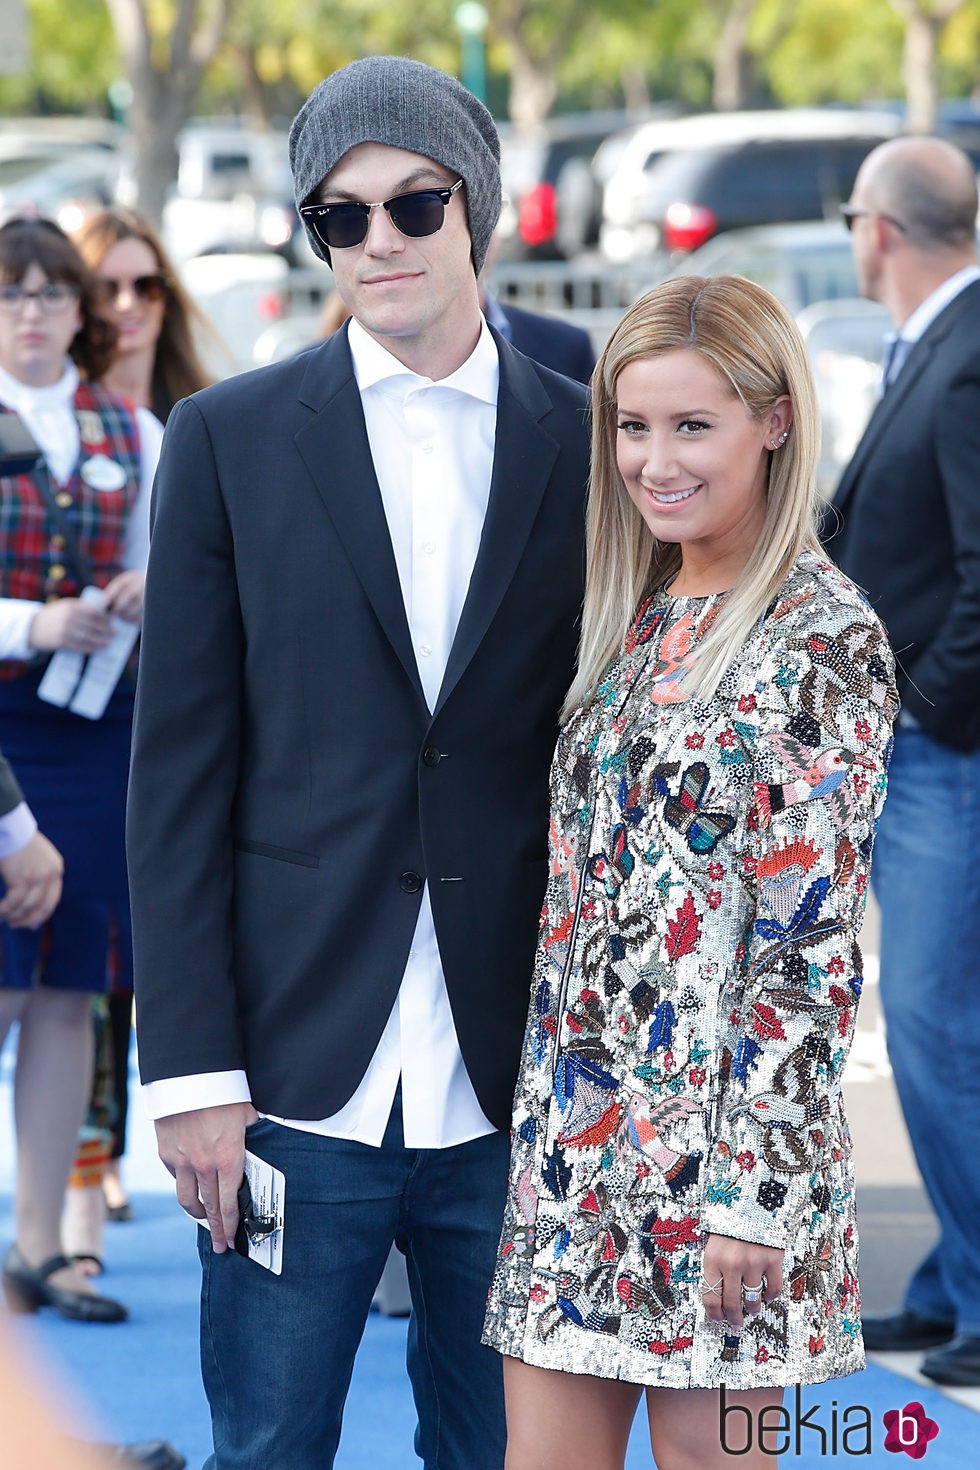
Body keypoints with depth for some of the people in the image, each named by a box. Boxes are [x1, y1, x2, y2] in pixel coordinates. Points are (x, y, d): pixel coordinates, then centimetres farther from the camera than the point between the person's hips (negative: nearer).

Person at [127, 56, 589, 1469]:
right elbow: (179, 775, 0)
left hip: (514, 1091, 1)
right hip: (300, 1083, -1)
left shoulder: (588, 447, 5)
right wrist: (193, 1068, -6)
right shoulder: (231, 439, 2)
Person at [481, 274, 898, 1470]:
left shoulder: (822, 638, -10)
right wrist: (544, 1097, 13)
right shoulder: (635, 618, 12)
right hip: (573, 1123, 7)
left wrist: (755, 1187, -17)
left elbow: (813, 939, -14)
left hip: (717, 1124, -7)